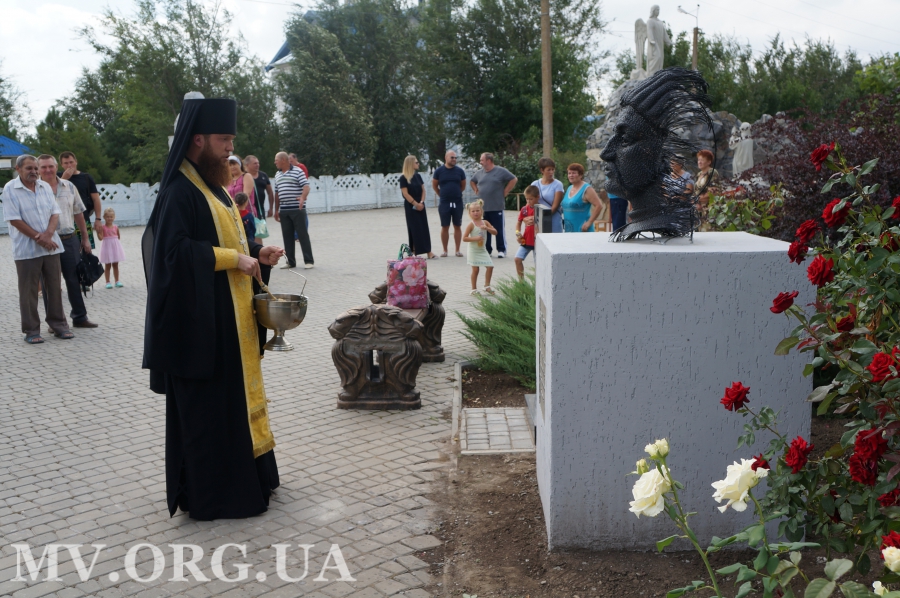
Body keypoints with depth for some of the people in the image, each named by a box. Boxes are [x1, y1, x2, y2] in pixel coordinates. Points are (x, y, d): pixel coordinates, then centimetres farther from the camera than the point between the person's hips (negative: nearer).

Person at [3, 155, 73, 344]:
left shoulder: (45, 187, 9)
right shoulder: (10, 190, -6)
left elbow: (55, 213, 5)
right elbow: (14, 220, -11)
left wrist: (48, 234, -13)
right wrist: (39, 238, -15)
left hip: (51, 246, 4)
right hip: (26, 249, -4)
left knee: (55, 287, 9)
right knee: (29, 291, 2)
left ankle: (59, 325, 18)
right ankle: (31, 330, 9)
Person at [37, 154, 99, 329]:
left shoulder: (69, 187, 8)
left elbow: (78, 214, 14)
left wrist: (85, 238, 13)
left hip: (69, 240, 4)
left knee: (74, 280, 10)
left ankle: (79, 317, 21)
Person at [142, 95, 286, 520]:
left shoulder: (213, 186, 14)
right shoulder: (180, 191, -15)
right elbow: (175, 250, -24)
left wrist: (256, 253, 4)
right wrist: (233, 258, -22)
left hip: (230, 315, 10)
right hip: (200, 317, -10)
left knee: (237, 394, 16)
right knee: (206, 404, -1)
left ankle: (243, 475, 28)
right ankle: (209, 494, 10)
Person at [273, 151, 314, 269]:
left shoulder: (297, 172, -4)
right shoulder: (277, 175, 16)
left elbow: (306, 186, -14)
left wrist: (303, 197, -33)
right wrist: (276, 210, 18)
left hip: (297, 209, -6)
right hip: (284, 211, 6)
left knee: (303, 234, -3)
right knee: (287, 236, 7)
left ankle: (308, 261, 1)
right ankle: (290, 261, 14)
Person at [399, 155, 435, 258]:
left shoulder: (418, 176, 10)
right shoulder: (403, 178, -8)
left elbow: (423, 190, 8)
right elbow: (405, 194, -13)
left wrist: (421, 202, -7)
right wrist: (415, 204, -16)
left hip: (420, 206, 6)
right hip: (410, 206, -5)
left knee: (424, 228, 2)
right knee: (414, 229, -4)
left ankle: (429, 251, 2)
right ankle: (414, 252, -1)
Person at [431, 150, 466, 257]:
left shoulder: (460, 171, 2)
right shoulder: (439, 171, -1)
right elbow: (434, 185, 9)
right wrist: (442, 195, 11)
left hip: (458, 202, 1)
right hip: (444, 203, -1)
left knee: (457, 226, 5)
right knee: (445, 227, 4)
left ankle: (457, 250, 11)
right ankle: (445, 250, 11)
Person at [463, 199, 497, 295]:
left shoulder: (485, 222, 3)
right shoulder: (471, 225, -12)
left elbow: (495, 232, -1)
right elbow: (464, 238, -14)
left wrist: (487, 228, -18)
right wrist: (475, 238, -24)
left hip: (482, 250, 5)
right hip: (474, 251, -5)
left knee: (490, 266, 0)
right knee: (475, 270, 0)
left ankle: (487, 286, 16)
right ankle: (474, 289, 12)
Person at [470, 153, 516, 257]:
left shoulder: (501, 171, -3)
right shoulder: (480, 173, 13)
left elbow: (514, 179, -3)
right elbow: (473, 181, 30)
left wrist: (505, 192, -5)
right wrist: (476, 191, 15)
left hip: (496, 207, -5)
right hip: (482, 207, 5)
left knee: (499, 230, -2)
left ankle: (501, 250, 5)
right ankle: (486, 250, 16)